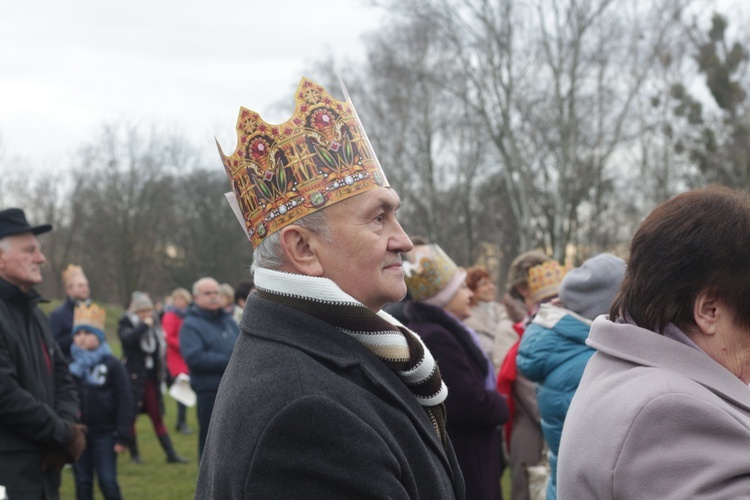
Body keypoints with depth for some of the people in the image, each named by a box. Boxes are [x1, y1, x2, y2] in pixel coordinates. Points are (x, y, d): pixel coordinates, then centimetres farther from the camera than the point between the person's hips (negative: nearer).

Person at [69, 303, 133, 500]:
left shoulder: (112, 365, -4)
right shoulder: (70, 366, 4)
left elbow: (124, 401, -6)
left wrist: (123, 436, -10)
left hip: (104, 434, -3)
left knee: (108, 482, -3)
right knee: (82, 482, 9)